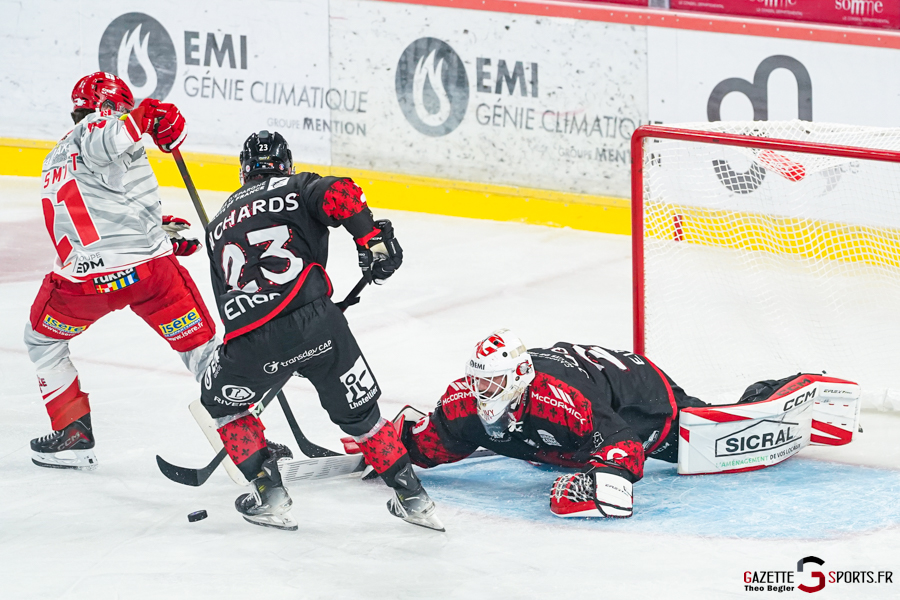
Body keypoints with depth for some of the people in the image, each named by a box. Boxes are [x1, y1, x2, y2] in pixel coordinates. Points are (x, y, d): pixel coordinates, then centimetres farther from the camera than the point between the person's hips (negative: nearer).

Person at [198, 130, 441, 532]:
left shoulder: (219, 225, 28)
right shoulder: (297, 189, 16)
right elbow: (341, 195, -9)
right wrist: (373, 239, 0)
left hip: (252, 338, 1)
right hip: (315, 321, -1)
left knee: (221, 403, 28)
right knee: (358, 412, 18)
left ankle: (269, 493, 19)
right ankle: (413, 497, 20)